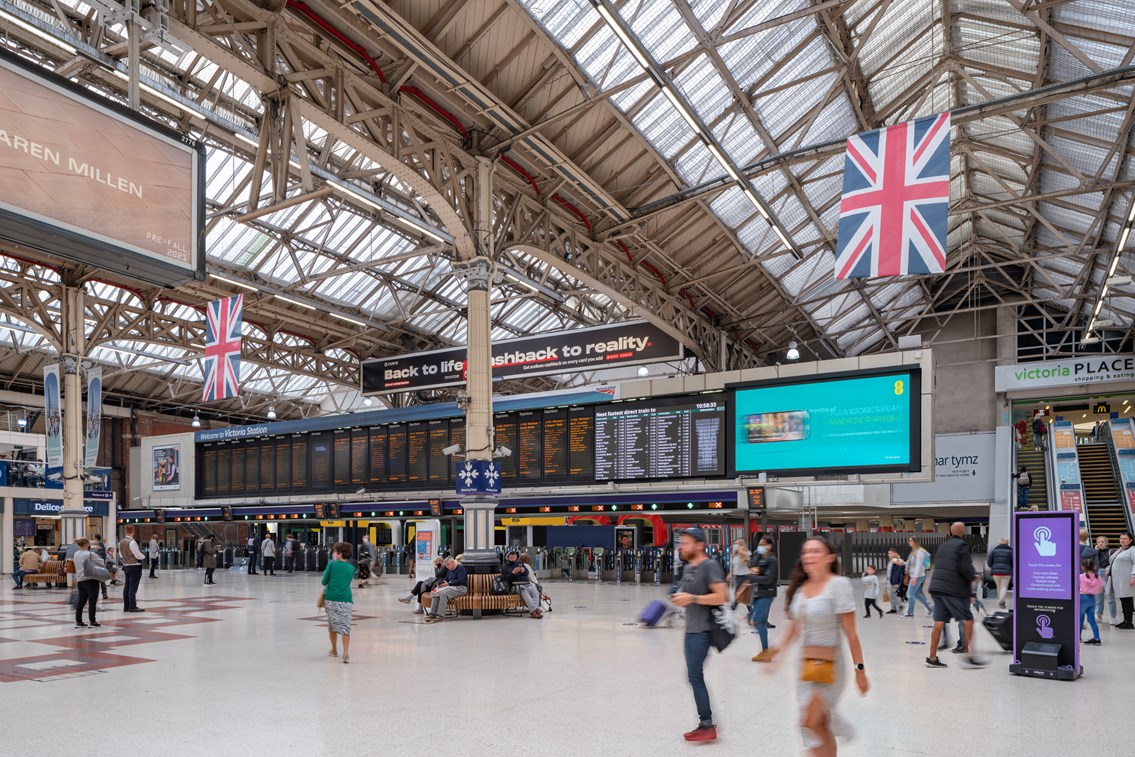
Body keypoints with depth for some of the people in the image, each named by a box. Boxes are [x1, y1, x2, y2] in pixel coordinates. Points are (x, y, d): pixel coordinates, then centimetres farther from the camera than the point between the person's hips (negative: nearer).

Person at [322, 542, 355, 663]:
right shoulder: (351, 568, 7)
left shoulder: (332, 564, -3)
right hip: (346, 600, 1)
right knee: (345, 626, -1)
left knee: (332, 626, 16)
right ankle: (346, 653, -15)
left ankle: (334, 650, 29)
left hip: (331, 599, -1)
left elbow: (324, 581, 1)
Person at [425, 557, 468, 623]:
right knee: (435, 593, -15)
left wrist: (448, 584, -18)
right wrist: (440, 583, -3)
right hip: (451, 587, 9)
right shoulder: (449, 570, 22)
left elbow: (460, 581, -17)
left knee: (443, 593, -33)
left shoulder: (461, 568, -5)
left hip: (460, 588, -9)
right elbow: (446, 580, 21)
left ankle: (440, 615, -37)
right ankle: (432, 614, -23)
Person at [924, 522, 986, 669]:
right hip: (955, 590, -7)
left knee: (939, 622, 5)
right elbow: (966, 569, -15)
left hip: (937, 587, 7)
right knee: (968, 621, 2)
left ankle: (932, 658, 5)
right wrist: (972, 576, 6)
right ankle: (968, 655, 0)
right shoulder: (962, 545, -7)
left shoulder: (943, 546, 17)